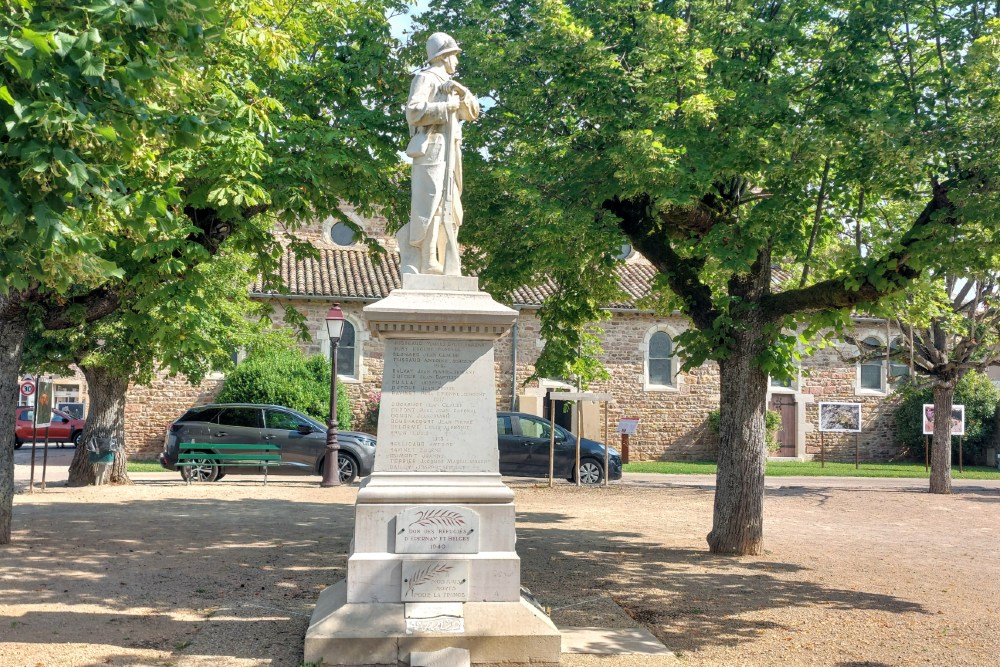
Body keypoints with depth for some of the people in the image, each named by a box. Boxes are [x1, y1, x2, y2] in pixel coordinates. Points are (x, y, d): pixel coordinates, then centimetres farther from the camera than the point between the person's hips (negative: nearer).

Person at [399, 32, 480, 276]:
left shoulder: (449, 84, 24)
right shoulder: (425, 78, -3)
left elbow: (472, 113, 24)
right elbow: (413, 112, -17)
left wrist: (463, 93, 7)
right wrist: (446, 107, -12)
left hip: (448, 153, 10)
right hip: (431, 149, -10)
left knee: (449, 209, 8)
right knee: (428, 208, -15)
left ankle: (447, 268, 11)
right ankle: (420, 267, -17)